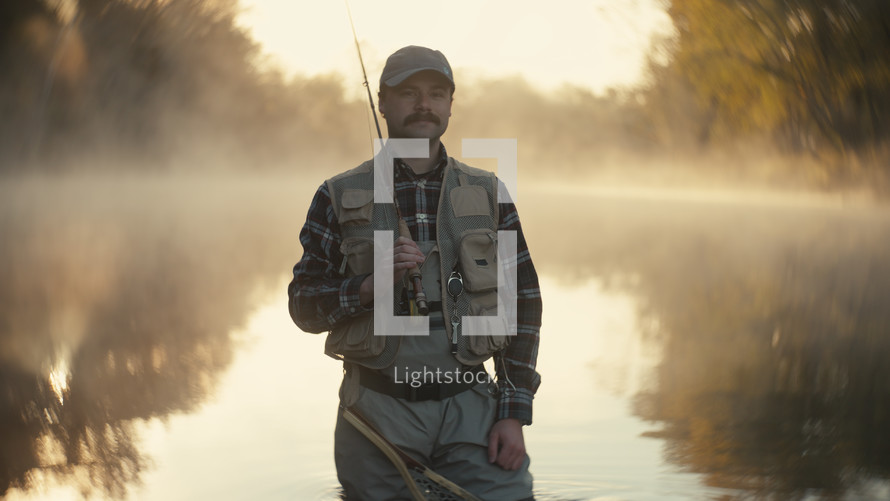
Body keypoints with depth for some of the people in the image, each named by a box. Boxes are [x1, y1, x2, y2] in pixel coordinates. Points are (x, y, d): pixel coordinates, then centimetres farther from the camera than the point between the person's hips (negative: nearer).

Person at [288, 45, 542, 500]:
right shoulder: (340, 198, 4)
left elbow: (523, 304, 6)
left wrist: (514, 414, -2)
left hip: (470, 407, 1)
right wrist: (372, 284, -16)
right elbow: (304, 307, 3)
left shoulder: (488, 194, 8)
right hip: (380, 413, 0)